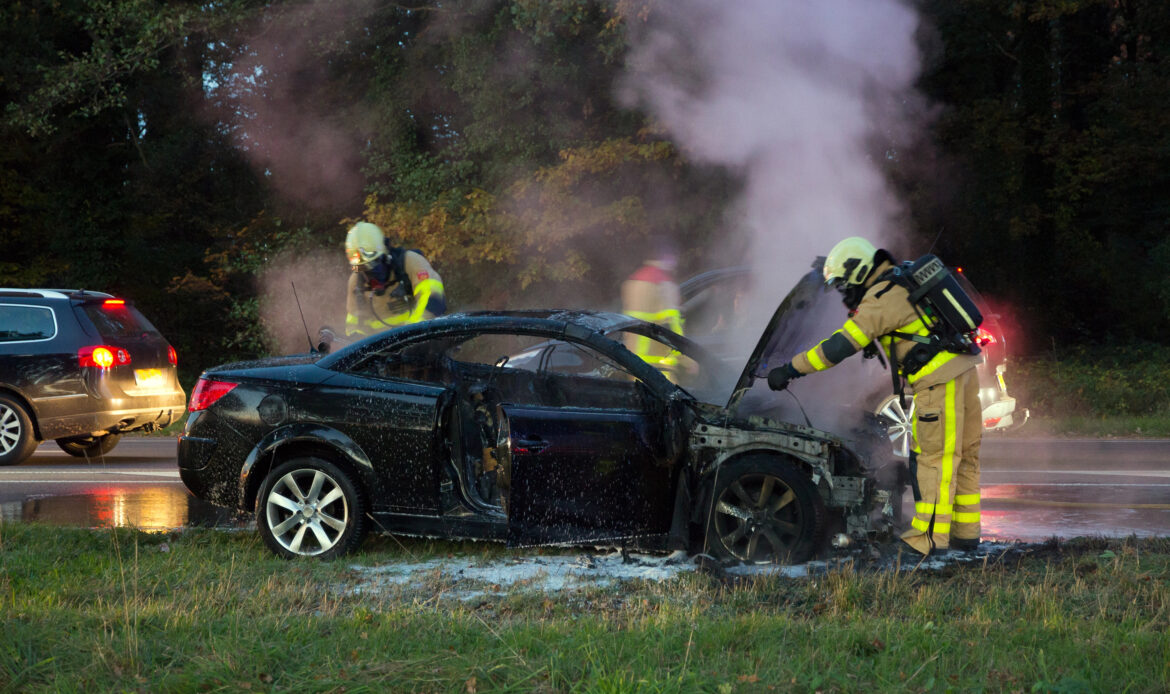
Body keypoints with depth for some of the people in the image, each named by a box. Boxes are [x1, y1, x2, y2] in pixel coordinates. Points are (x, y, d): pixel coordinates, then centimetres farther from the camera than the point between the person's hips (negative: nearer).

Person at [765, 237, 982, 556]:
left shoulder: (881, 300, -13)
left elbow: (840, 346, -16)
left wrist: (789, 370, -13)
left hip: (940, 380, -10)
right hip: (964, 372, 10)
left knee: (934, 456, -8)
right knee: (964, 454, 11)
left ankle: (930, 535, -8)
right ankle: (965, 533, 16)